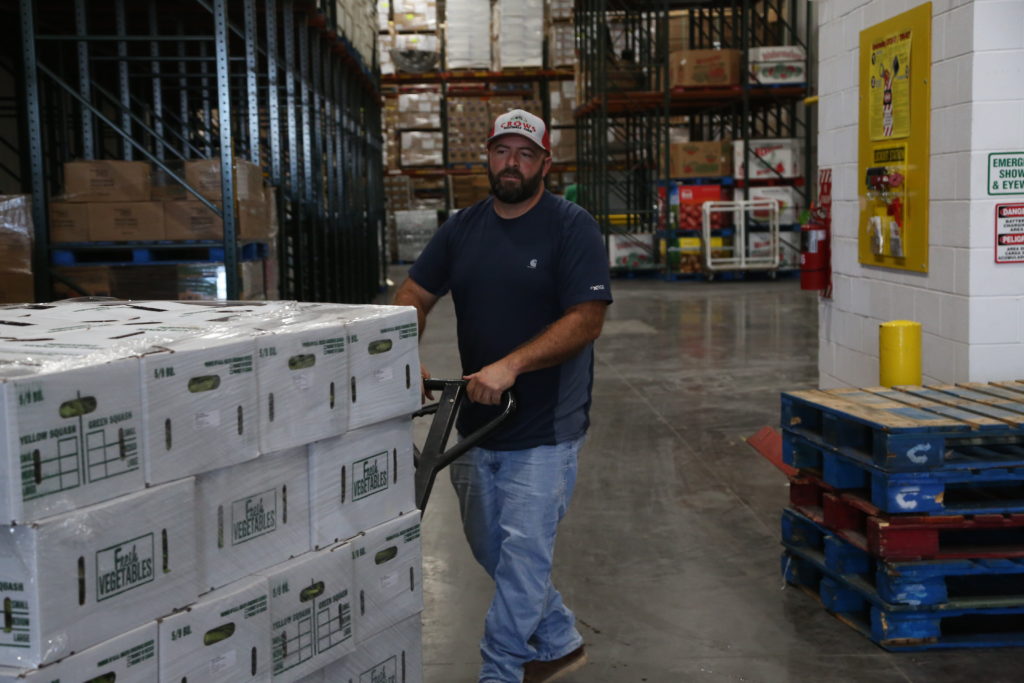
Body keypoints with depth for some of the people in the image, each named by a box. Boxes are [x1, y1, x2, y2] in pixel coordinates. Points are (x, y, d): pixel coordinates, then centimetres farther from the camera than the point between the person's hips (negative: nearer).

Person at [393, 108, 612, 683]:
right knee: (489, 548, 18)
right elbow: (415, 296, 11)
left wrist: (511, 366, -25)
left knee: (522, 554, -4)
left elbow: (587, 318, -17)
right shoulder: (463, 228, 8)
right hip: (477, 421, 7)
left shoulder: (573, 227, -9)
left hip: (544, 429, -7)